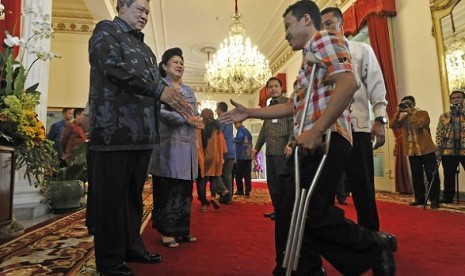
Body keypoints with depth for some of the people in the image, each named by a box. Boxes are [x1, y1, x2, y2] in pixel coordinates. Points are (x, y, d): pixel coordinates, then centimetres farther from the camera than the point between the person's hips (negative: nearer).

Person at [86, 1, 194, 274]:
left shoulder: (144, 47, 26)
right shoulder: (106, 30, 3)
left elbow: (155, 80, 24)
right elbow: (116, 68, -15)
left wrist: (173, 98, 5)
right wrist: (159, 89, -16)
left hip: (142, 134, 8)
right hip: (114, 131, -7)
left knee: (134, 196, 13)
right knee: (111, 197, 1)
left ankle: (132, 247, 27)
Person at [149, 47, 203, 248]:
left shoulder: (188, 90, 22)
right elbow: (159, 112, -13)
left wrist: (196, 120, -5)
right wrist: (185, 119, -16)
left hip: (187, 144, 7)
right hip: (169, 144, -7)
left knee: (185, 190, 9)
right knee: (167, 190, -3)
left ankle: (182, 230, 19)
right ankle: (167, 232, 8)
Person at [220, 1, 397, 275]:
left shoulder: (324, 39, 1)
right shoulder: (310, 56, 30)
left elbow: (348, 83, -17)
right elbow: (294, 106, 28)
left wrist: (315, 132, -25)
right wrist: (249, 113, 25)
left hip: (325, 141, -10)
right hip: (312, 144, 10)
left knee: (310, 212, -11)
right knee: (292, 214, 9)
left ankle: (375, 247, 10)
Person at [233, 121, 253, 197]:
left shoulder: (241, 130, -5)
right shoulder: (247, 131, 18)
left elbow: (238, 139, -20)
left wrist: (232, 140, -4)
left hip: (241, 156, -7)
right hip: (248, 156, 7)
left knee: (239, 174, 3)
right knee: (247, 175, 6)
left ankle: (240, 190, 6)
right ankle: (247, 191, 5)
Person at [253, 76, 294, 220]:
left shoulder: (288, 102, 1)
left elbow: (293, 124, -10)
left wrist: (290, 142, -24)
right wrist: (257, 147, 20)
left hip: (283, 149, -7)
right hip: (270, 150, 8)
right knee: (271, 181, 10)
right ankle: (277, 209, 21)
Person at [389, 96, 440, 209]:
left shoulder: (423, 113, 0)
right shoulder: (402, 117, 13)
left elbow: (419, 124, -20)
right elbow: (392, 125, -3)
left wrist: (410, 112, -14)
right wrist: (398, 112, -7)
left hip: (426, 149, -4)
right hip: (412, 151, 5)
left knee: (431, 175, -1)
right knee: (416, 176, 8)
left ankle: (434, 199, 5)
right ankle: (420, 198, 16)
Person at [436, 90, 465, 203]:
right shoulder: (444, 116, 10)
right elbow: (439, 133, 6)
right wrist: (438, 149, -2)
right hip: (448, 150, 1)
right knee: (449, 176, 8)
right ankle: (448, 197, 18)